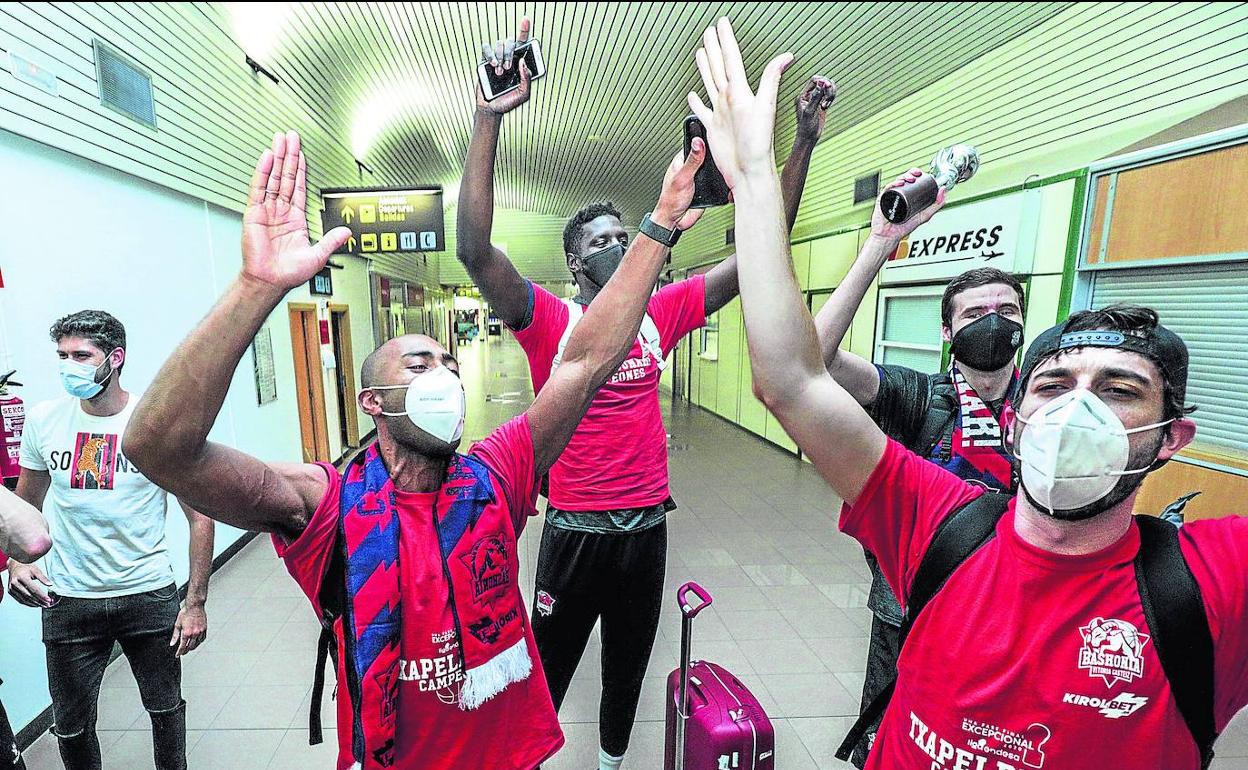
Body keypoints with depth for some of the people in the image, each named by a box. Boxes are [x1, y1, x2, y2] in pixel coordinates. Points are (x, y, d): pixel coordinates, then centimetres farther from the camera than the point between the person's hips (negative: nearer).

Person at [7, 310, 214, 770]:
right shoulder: (43, 420, -3)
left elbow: (199, 515, -9)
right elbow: (26, 505, 13)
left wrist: (196, 603, -9)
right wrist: (15, 560, -8)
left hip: (150, 594, -2)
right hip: (67, 600, 3)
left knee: (165, 708, 16)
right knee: (71, 726, 18)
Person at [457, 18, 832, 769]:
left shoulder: (661, 314, -1)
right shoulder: (549, 320, -10)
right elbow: (475, 250, -25)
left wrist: (805, 142, -4)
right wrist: (489, 121, -29)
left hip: (648, 522, 4)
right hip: (576, 526, -3)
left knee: (630, 661, 26)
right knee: (550, 664, 19)